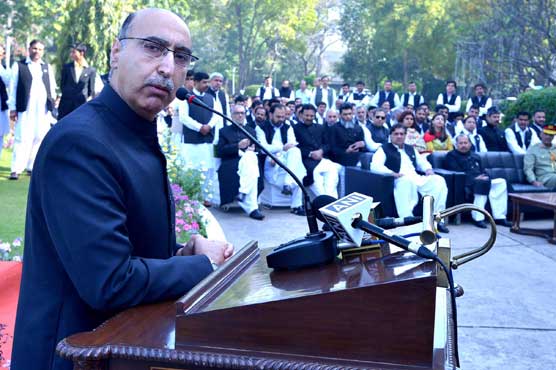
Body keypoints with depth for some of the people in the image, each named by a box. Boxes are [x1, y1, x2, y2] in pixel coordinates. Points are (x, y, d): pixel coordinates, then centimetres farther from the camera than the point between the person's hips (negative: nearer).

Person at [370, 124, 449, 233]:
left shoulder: (411, 149, 32)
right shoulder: (384, 149, 13)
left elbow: (422, 162, 37)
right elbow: (375, 166, -3)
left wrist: (428, 169, 11)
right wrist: (393, 173, -17)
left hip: (418, 179, 6)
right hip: (401, 180, -6)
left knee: (439, 180, -21)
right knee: (407, 181, -41)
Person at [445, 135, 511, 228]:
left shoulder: (475, 156, 30)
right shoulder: (451, 156, 8)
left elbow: (483, 171, 24)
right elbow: (457, 173, -7)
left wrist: (485, 177, -2)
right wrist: (475, 178, -18)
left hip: (482, 181, 7)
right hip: (466, 183, -7)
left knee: (501, 182, -15)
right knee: (482, 184, -37)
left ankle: (499, 217, -18)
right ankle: (478, 218, -37)